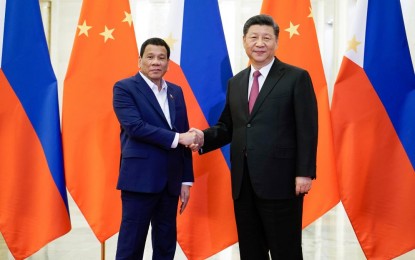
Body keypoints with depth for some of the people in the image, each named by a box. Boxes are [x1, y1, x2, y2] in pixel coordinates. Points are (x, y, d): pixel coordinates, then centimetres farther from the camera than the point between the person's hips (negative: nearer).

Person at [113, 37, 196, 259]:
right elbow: (134, 126, -17)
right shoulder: (125, 88, -2)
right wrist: (175, 138, -17)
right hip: (140, 179, -6)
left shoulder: (176, 92, 15)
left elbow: (184, 137, 14)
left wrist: (186, 179, 9)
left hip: (171, 181, 6)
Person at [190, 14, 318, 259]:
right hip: (243, 182, 6)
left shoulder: (296, 77, -2)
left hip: (280, 180, -5)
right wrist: (204, 137, -3)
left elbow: (307, 129, -7)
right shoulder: (235, 83, 15)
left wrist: (304, 172, -14)